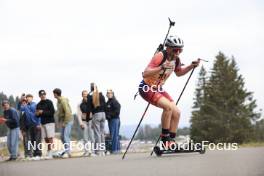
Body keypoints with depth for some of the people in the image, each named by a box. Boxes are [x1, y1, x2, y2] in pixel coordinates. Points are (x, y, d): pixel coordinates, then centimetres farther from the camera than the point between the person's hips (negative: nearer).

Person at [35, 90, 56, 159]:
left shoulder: (49, 102, -1)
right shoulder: (38, 105, 15)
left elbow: (52, 112, -10)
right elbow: (38, 115, 20)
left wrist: (43, 112, -12)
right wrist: (37, 114, -3)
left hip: (50, 122, -5)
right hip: (43, 123, 5)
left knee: (50, 138, -9)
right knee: (45, 138, 0)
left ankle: (50, 153, -13)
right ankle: (48, 152, 3)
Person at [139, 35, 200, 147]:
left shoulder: (176, 59, -1)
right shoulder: (160, 56, -25)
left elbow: (178, 73, 20)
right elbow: (145, 74, -33)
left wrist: (192, 66, 5)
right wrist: (162, 67, -45)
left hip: (158, 88, 8)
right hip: (147, 88, -8)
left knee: (176, 113, -1)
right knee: (168, 106, -27)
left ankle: (171, 142, 7)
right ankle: (164, 137, -16)